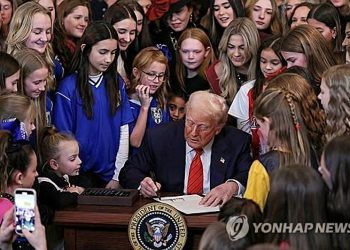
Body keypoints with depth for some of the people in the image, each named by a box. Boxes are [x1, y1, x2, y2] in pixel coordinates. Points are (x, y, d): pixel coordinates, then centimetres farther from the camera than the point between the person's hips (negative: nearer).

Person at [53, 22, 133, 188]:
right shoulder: (69, 87, -9)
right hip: (81, 174, -4)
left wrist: (117, 177, -2)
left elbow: (124, 130, 3)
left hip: (111, 175, 4)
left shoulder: (117, 83, 4)